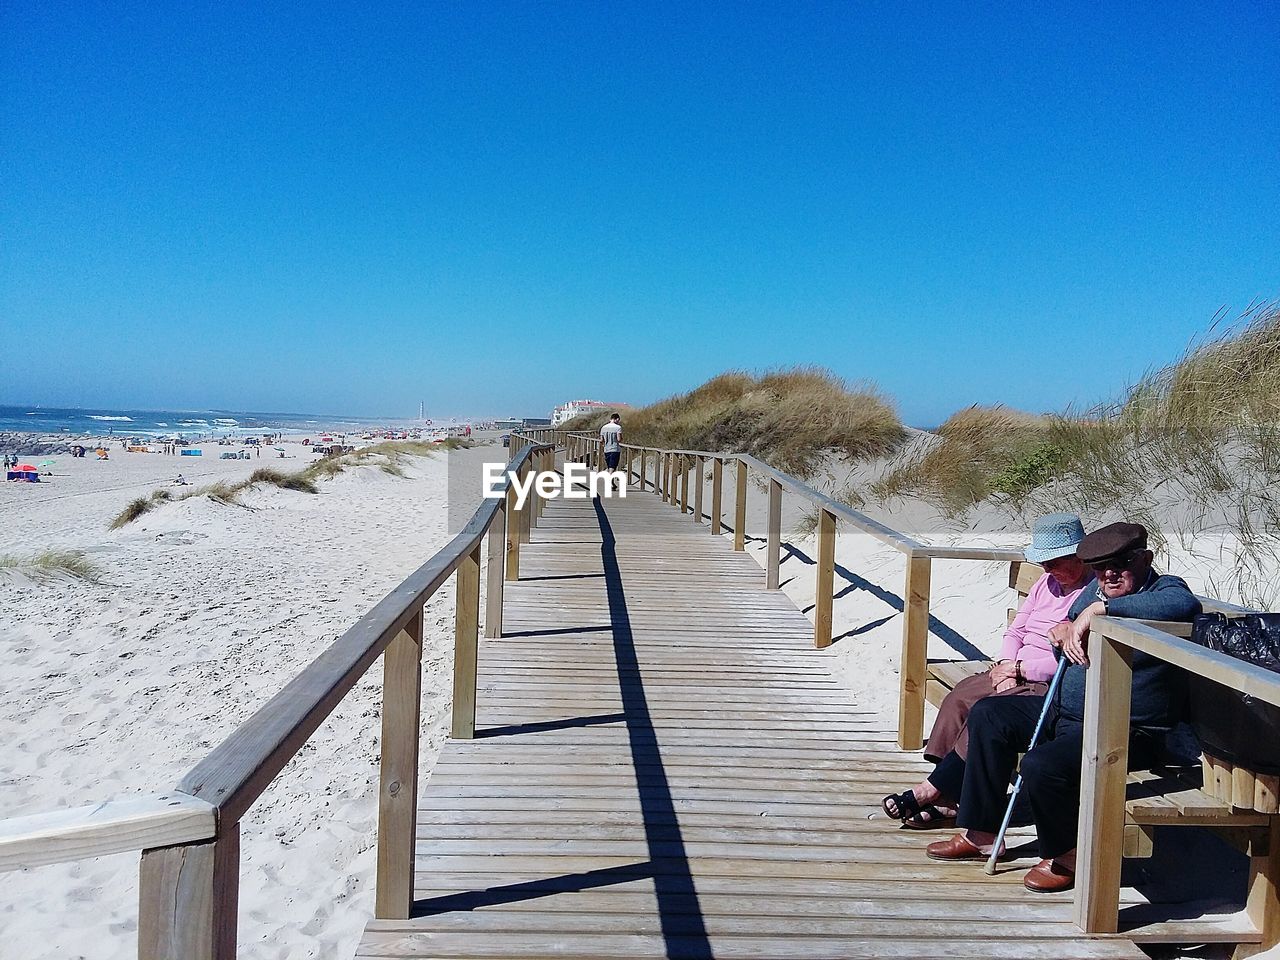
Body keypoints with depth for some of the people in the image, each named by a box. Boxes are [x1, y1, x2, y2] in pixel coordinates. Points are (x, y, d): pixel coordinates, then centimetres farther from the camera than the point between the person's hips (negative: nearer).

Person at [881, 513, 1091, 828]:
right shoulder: (1046, 583, 17)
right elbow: (1015, 631, 19)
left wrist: (1019, 668, -10)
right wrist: (1006, 666, -1)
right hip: (1016, 674, 9)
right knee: (958, 699, -15)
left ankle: (931, 789, -20)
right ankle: (947, 799, -18)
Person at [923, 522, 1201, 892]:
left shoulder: (1164, 590, -13)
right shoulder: (1095, 589, 11)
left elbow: (1186, 604, -39)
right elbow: (1065, 629, 26)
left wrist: (1101, 608, -35)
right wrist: (1064, 630, -1)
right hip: (1066, 709, 10)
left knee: (1041, 766, -30)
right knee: (988, 715, 8)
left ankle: (1066, 857, 3)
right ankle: (982, 834, 14)